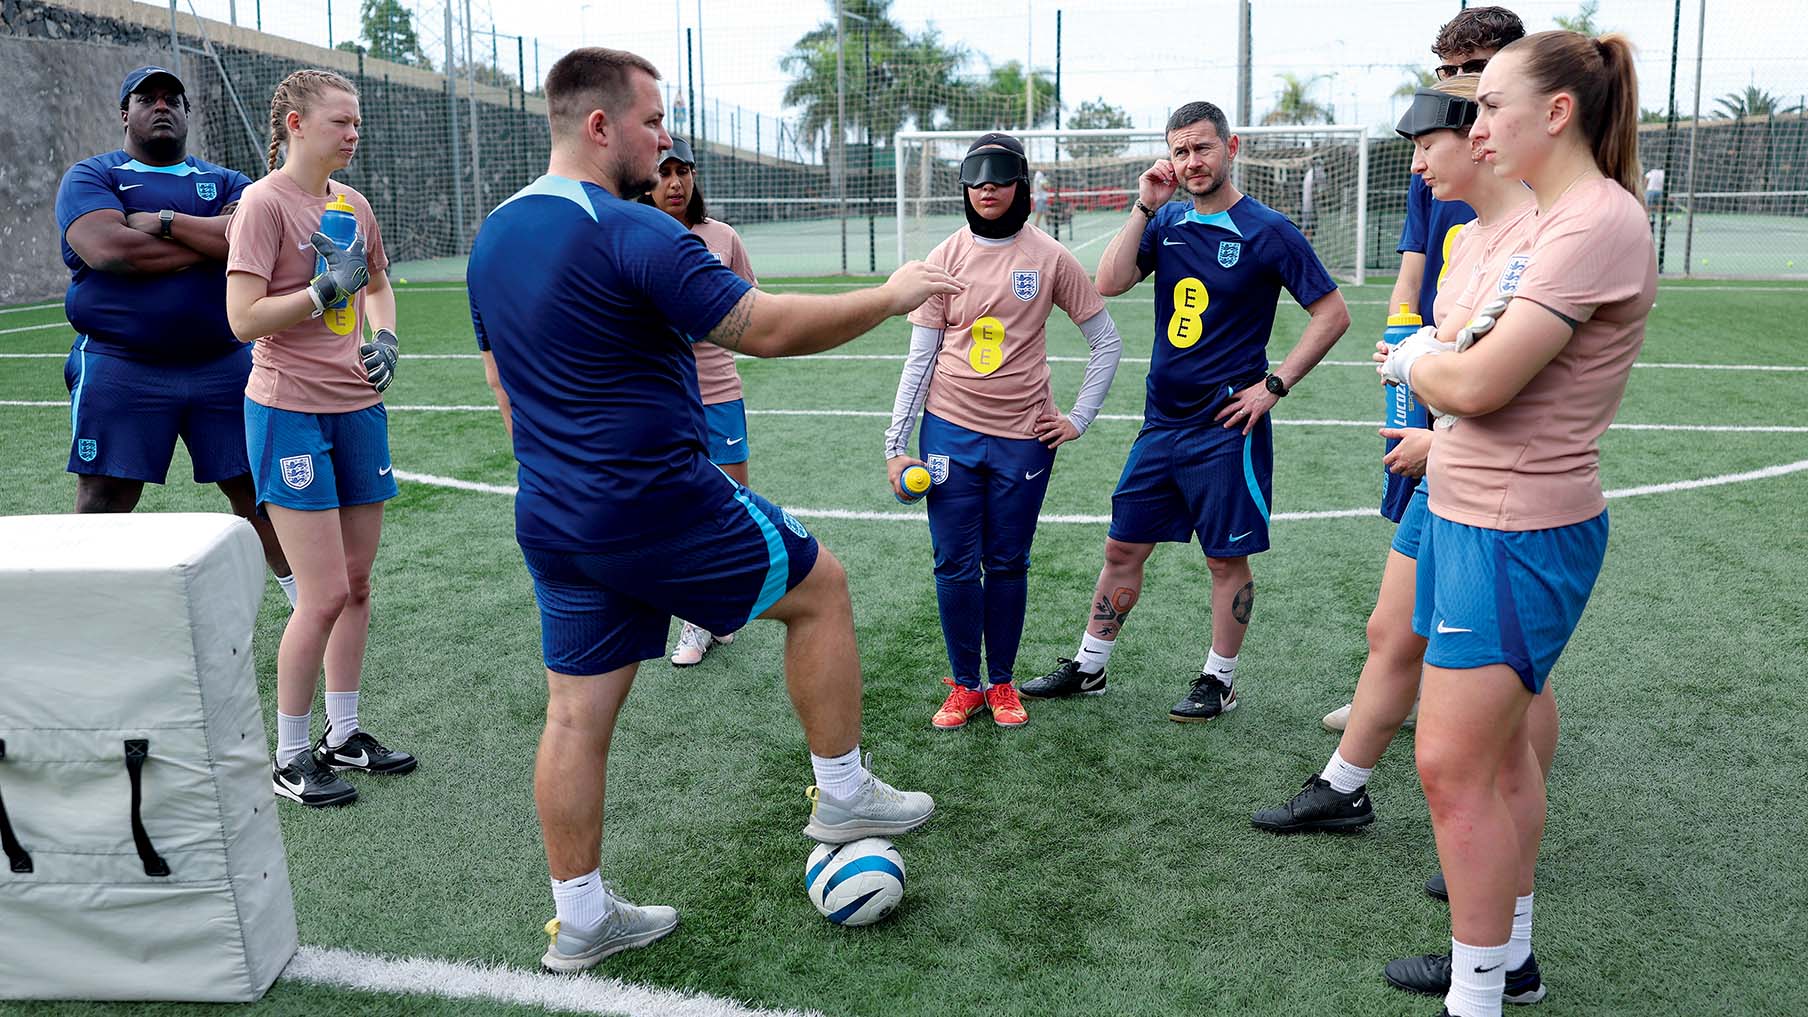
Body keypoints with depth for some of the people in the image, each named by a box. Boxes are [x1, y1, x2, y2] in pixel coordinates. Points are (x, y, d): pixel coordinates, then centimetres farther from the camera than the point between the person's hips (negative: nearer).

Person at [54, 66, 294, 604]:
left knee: (256, 488, 6)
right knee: (103, 505, 0)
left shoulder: (225, 182, 14)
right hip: (121, 371, -2)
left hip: (223, 367, 2)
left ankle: (305, 597, 19)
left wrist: (166, 223, -12)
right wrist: (215, 241, -8)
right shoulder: (91, 177, 7)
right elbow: (108, 248, -14)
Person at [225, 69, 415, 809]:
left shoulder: (353, 205, 11)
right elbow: (244, 318, -16)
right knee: (325, 595, -7)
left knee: (357, 583, 11)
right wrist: (328, 289, -17)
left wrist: (385, 338, 9)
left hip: (359, 407, 7)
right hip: (290, 413, -7)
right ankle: (289, 757, 10)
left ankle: (342, 734, 25)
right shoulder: (266, 202, -10)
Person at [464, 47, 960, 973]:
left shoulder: (492, 238, 10)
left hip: (551, 523, 8)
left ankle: (580, 919, 24)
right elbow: (766, 328, -19)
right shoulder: (632, 234, -18)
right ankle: (841, 794, 22)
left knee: (577, 710, 13)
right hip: (659, 509, -8)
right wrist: (891, 296, -7)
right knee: (819, 584, 12)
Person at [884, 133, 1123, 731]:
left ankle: (1002, 683, 24)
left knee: (1007, 566, 7)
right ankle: (964, 685, 19)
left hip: (1025, 437, -1)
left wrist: (1078, 419, 0)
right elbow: (920, 356, 3)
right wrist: (896, 444, -2)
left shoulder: (1048, 257, -1)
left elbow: (1106, 341, 5)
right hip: (950, 431, 1)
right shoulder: (946, 257, 2)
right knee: (955, 566, 2)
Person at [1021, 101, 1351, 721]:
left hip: (1227, 427, -5)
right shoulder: (1166, 222, 7)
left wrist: (1275, 384, -11)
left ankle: (1219, 681, 22)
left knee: (1227, 558, 6)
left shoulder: (1266, 231, -7)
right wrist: (1144, 207, -10)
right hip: (1162, 422, 5)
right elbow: (1108, 284, -6)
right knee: (1123, 547, 12)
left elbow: (1333, 313, -6)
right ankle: (1089, 667, 25)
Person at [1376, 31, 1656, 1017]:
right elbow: (1452, 349, 13)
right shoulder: (1545, 221, 14)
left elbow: (1475, 385, -23)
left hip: (1518, 535, -9)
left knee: (1453, 769, -4)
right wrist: (1429, 361, -8)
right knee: (1499, 752, 17)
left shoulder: (1601, 221, -18)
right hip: (1468, 517, 10)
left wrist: (1415, 364, -4)